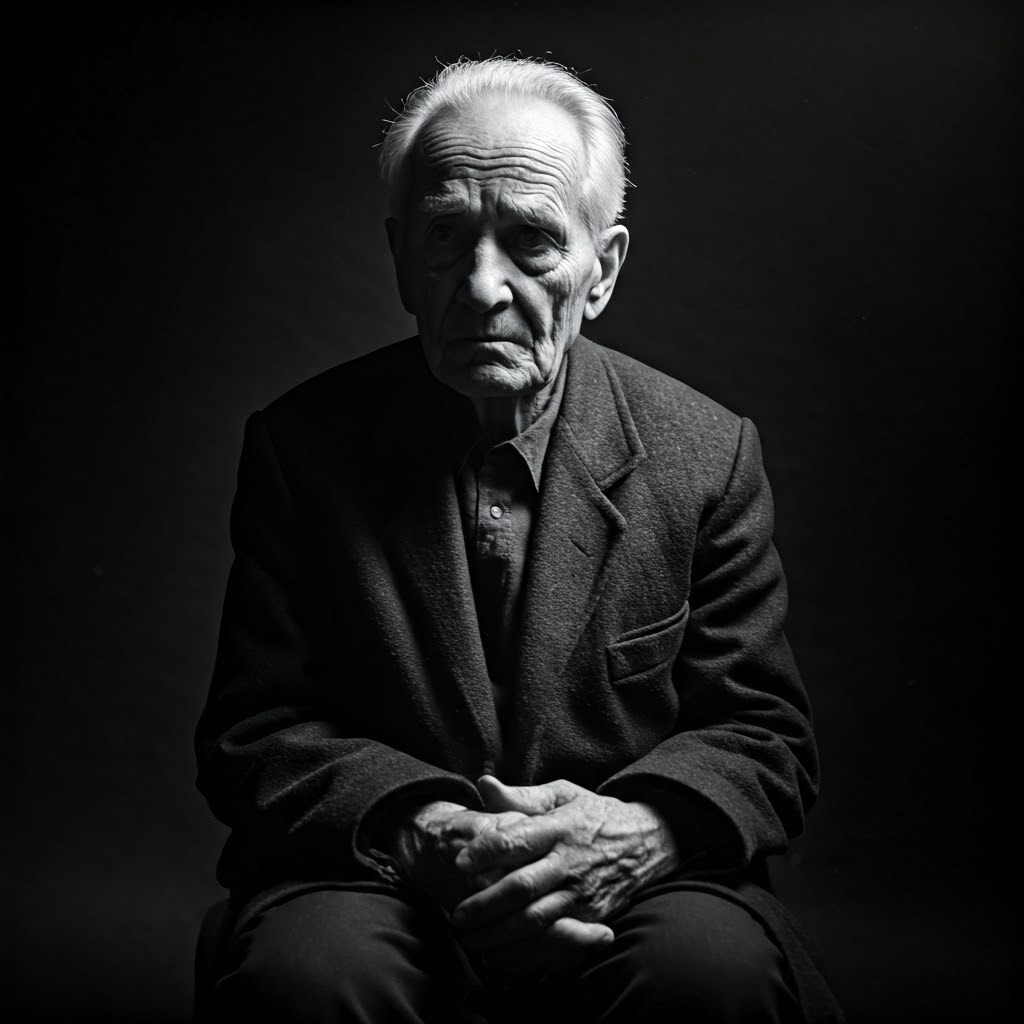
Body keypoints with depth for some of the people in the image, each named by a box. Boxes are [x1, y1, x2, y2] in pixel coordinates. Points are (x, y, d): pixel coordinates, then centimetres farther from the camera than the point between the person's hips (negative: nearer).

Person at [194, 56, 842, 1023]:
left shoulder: (708, 454, 1)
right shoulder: (299, 444, -1)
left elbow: (763, 732, 3)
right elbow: (250, 736, 0)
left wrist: (643, 827, -20)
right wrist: (416, 832, -20)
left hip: (628, 884, 1)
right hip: (375, 881, 0)